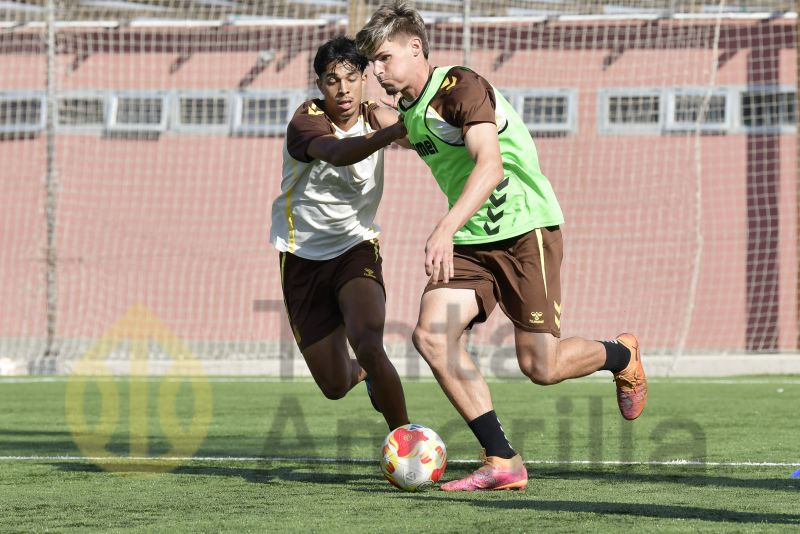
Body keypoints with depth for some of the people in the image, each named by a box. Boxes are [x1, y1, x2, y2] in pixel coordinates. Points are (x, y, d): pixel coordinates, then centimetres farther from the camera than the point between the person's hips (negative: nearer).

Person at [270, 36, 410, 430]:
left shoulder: (376, 118, -6)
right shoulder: (305, 122, -20)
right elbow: (337, 153, -41)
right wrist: (391, 133, -59)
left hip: (356, 248, 1)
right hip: (304, 256, -1)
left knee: (369, 347, -28)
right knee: (335, 386, 6)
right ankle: (364, 372, 43)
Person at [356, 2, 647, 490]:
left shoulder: (462, 88, -17)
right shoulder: (409, 112, 10)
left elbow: (489, 167, -32)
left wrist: (446, 229, -43)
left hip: (525, 230, -7)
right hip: (470, 244, 7)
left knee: (540, 366, -7)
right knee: (432, 335, -16)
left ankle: (621, 356, 29)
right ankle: (503, 463, -12)